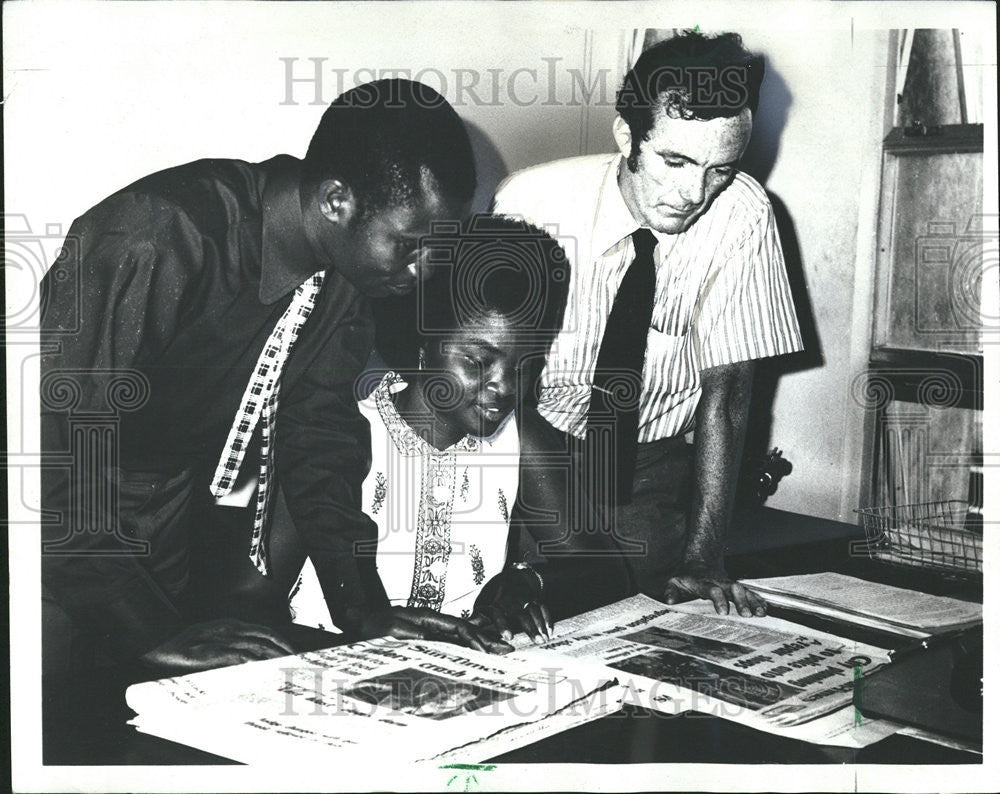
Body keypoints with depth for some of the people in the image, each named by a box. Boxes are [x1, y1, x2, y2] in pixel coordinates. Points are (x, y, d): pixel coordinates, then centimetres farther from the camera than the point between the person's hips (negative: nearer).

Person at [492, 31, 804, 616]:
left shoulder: (741, 213, -16)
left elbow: (726, 391, -11)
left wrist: (701, 560, -18)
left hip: (652, 464, 1)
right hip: (538, 443, -1)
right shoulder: (534, 201, -19)